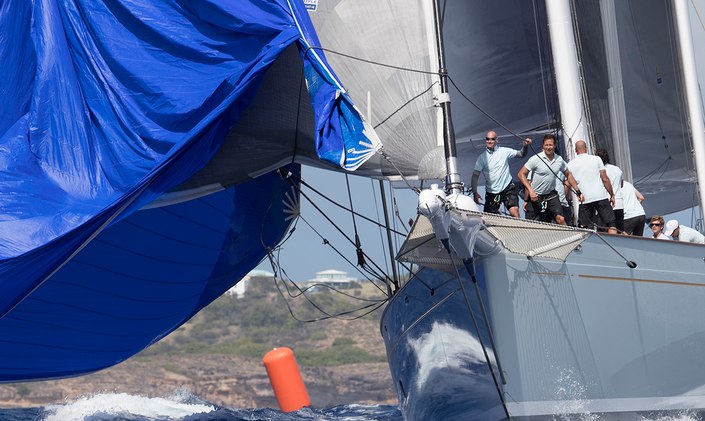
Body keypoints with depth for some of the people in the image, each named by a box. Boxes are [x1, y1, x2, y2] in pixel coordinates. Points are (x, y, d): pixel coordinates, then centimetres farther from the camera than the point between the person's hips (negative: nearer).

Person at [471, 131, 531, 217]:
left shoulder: (504, 151, 1)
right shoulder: (482, 157, 0)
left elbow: (521, 154, 12)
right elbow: (475, 175, -5)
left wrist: (525, 146, -9)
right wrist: (475, 192, -15)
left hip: (507, 188, -1)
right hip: (491, 192, 1)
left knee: (515, 213, -18)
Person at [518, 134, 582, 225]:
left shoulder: (559, 160, 0)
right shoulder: (536, 159, -13)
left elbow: (568, 175, 16)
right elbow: (521, 174, -12)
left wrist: (578, 192, 10)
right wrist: (531, 191, -22)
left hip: (552, 194, 3)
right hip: (535, 196, -2)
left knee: (560, 219, -16)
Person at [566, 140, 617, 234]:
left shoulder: (570, 164, 9)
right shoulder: (596, 159, 5)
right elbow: (605, 179, 3)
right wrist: (612, 195, 10)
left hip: (584, 200, 1)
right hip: (601, 196, -1)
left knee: (585, 228, 5)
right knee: (611, 224, 0)